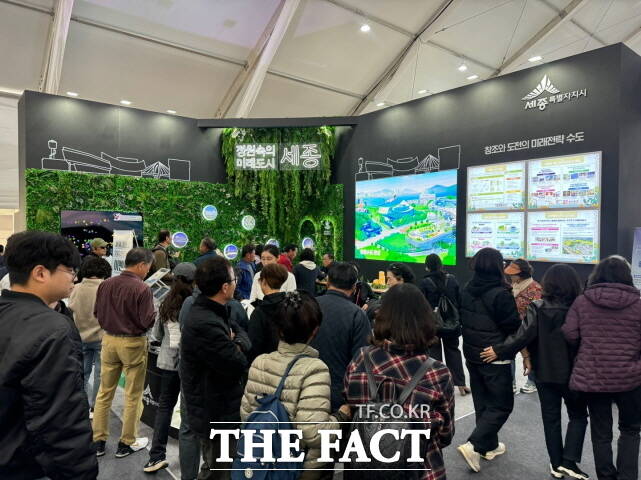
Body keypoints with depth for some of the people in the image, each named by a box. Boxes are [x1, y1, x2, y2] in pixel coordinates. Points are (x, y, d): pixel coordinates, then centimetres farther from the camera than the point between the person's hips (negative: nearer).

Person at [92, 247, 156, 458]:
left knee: (104, 392, 17)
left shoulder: (106, 284, -3)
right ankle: (127, 443, 21)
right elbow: (147, 321, -18)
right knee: (133, 396, 10)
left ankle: (98, 441, 27)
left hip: (109, 340, 6)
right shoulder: (142, 289, -20)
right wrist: (156, 312, 0)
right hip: (133, 343, -5)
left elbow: (97, 313, 7)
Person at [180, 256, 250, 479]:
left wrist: (235, 344, -12)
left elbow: (245, 342, 7)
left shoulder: (205, 312, 4)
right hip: (217, 415, -10)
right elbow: (238, 366, -27)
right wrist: (236, 344, -10)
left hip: (212, 410, 10)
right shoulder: (206, 324, -30)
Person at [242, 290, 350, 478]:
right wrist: (342, 416, -12)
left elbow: (246, 414, 0)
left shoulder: (259, 363, -9)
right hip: (304, 468, -4)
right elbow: (314, 432, -28)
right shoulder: (314, 369, -24)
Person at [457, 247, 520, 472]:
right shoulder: (501, 294, -20)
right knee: (502, 404, 5)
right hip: (496, 357, -7)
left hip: (472, 354, 7)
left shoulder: (466, 291, 2)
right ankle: (473, 445, -4)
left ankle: (489, 445, 29)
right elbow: (514, 326, -14)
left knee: (482, 402, 18)